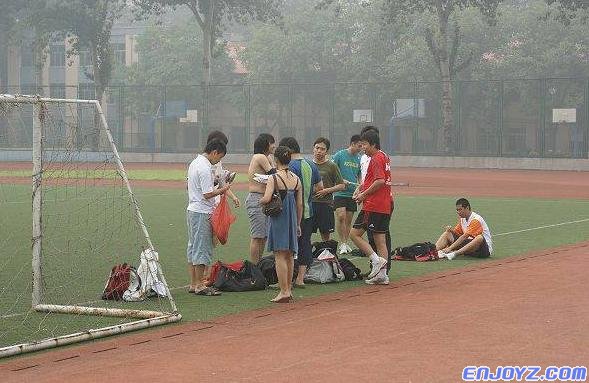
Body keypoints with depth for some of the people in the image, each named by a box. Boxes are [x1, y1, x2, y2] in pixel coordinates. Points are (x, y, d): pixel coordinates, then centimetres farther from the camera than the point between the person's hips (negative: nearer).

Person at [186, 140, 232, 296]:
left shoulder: (195, 163, 12)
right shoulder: (205, 168, -19)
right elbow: (207, 194, -21)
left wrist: (214, 180, 11)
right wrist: (223, 189, -9)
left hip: (192, 210, 10)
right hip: (202, 213, -10)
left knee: (193, 248, 13)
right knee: (202, 249, -4)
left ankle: (193, 284, 17)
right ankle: (200, 286, -1)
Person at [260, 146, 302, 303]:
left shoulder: (274, 178, -12)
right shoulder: (296, 179, 6)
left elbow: (267, 199, -24)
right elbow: (300, 204, 9)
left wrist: (260, 201, 0)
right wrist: (298, 224, 17)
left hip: (278, 219, -6)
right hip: (292, 219, 6)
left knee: (280, 256, -3)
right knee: (290, 256, 14)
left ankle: (284, 291, -6)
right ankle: (289, 289, 19)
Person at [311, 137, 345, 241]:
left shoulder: (332, 166, 1)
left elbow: (342, 185, 0)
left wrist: (326, 190, -12)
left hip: (326, 204, -3)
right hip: (309, 203, 3)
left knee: (325, 236, 2)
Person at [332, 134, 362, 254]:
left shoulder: (359, 159, 9)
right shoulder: (339, 155, -6)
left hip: (352, 194, 5)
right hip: (340, 192, -5)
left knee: (349, 220, 7)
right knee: (341, 216, -15)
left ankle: (346, 243, 17)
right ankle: (342, 244, -8)